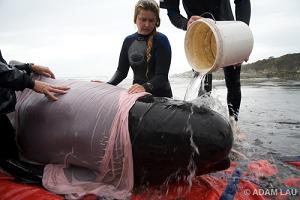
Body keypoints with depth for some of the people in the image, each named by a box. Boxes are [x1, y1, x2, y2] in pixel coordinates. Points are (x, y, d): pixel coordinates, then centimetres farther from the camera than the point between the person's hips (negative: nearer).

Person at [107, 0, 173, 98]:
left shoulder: (161, 40, -12)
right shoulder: (129, 41, 3)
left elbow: (162, 75, -20)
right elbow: (122, 71, 5)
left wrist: (145, 87, -38)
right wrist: (107, 85, -13)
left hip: (160, 96, -4)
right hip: (137, 95, 4)